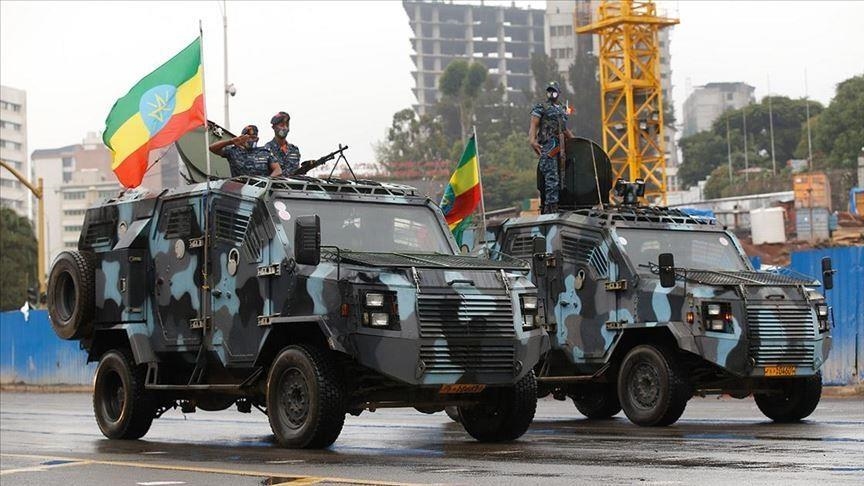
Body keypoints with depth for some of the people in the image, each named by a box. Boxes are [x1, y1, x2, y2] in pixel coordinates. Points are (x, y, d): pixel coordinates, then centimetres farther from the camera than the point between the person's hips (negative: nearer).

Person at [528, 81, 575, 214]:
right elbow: (534, 125, -10)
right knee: (552, 178, -17)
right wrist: (532, 140, -26)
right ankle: (551, 207, -21)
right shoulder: (540, 108, 3)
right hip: (548, 146, -7)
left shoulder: (562, 110, 24)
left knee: (560, 179, 5)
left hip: (560, 148, 7)